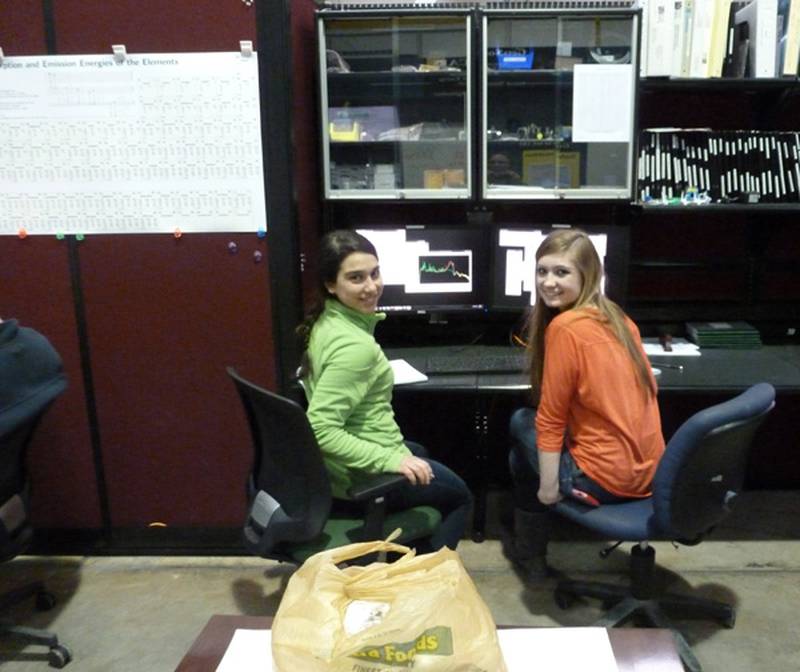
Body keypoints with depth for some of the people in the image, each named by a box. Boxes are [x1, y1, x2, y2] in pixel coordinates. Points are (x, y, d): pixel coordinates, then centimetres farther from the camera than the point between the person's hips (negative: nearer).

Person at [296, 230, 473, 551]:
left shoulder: (326, 321, -3)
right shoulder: (354, 345, -32)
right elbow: (322, 429, -35)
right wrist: (389, 461, -29)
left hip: (342, 463, 9)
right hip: (363, 477, -9)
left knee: (420, 454, 38)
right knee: (459, 497, 19)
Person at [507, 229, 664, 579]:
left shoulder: (564, 327, -19)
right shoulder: (618, 317, 5)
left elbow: (550, 419, -17)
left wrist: (549, 486, -8)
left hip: (605, 480, -7)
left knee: (520, 422, 17)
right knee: (526, 423, 23)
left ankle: (530, 554, 30)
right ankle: (530, 549, 36)